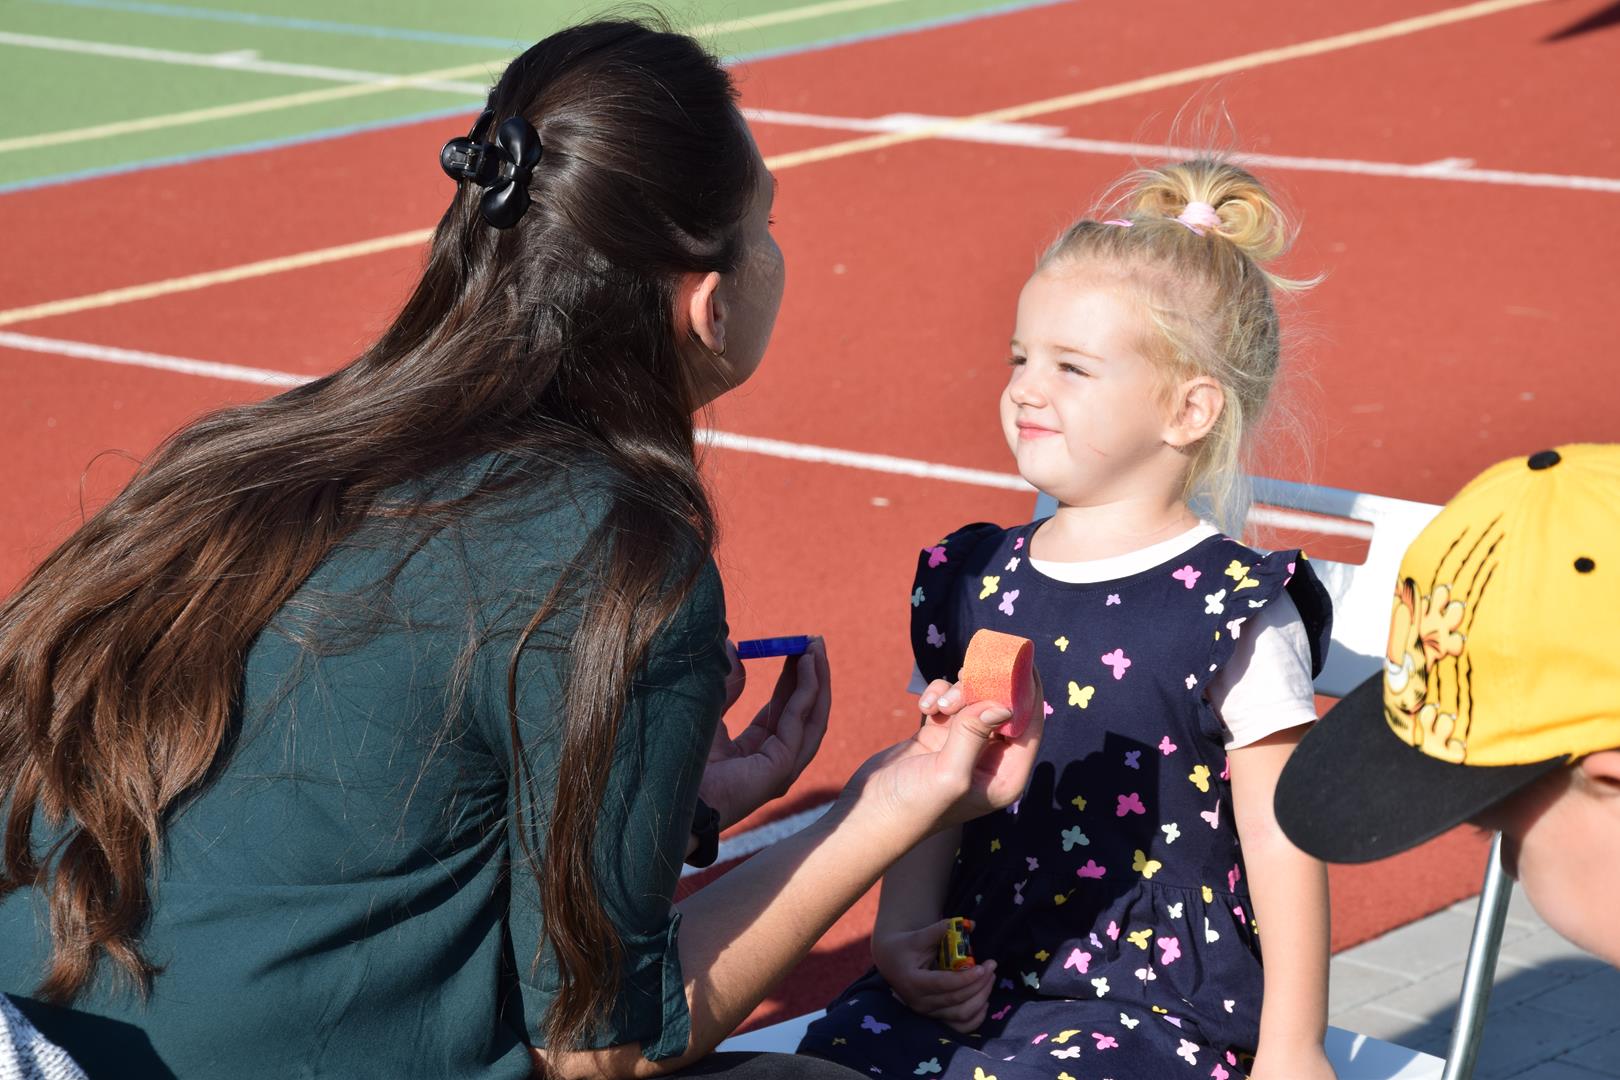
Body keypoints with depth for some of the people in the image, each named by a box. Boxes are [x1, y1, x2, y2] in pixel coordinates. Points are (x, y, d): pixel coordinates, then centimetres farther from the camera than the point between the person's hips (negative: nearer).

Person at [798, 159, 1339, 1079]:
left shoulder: (1233, 615, -7)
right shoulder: (972, 583, 9)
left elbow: (1283, 844, -6)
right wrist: (903, 936, 0)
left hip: (1157, 999, -5)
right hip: (978, 978, 5)